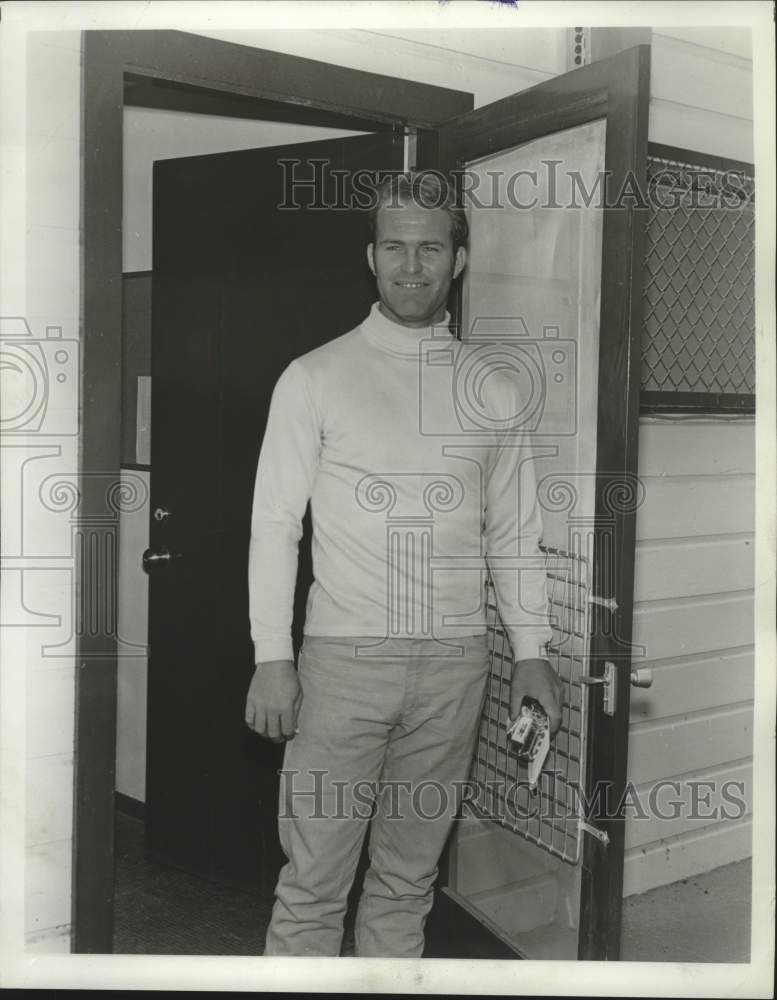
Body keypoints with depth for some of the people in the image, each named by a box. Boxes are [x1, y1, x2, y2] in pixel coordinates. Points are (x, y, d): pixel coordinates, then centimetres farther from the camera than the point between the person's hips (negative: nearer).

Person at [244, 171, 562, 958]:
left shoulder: (493, 392, 7)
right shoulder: (315, 377, -2)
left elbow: (515, 530, 12)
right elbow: (275, 522, -3)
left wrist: (531, 649, 6)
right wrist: (272, 657, -8)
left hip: (456, 664, 3)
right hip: (343, 657, -2)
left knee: (409, 877, 13)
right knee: (313, 883, 2)